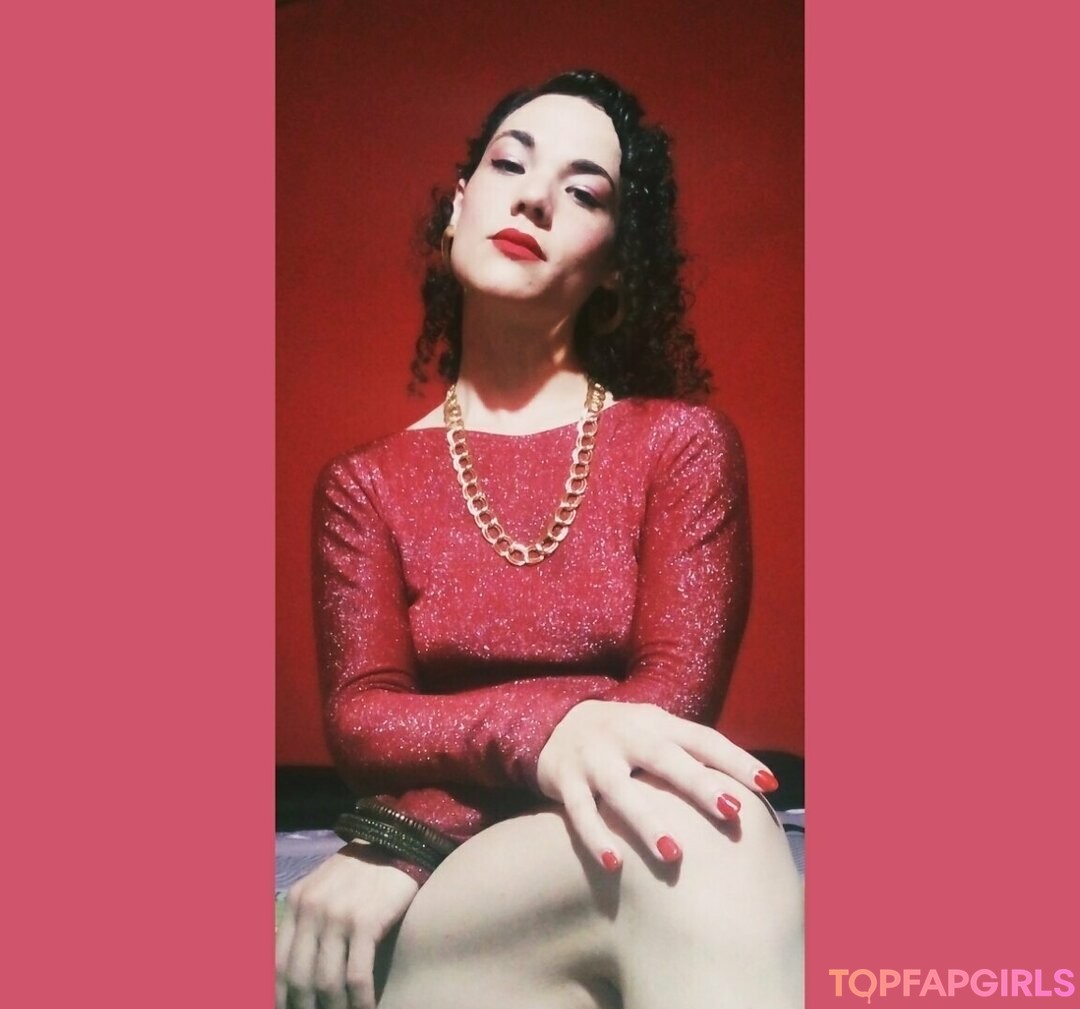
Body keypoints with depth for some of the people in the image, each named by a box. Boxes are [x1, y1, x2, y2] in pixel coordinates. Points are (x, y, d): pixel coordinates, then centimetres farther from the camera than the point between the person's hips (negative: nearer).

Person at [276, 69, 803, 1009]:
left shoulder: (683, 442, 4)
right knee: (685, 843, -34)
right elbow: (359, 716, -3)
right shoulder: (365, 482, 9)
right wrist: (543, 728, -27)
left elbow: (674, 702, -7)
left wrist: (405, 848, -18)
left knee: (684, 831, -37)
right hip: (421, 901, 0)